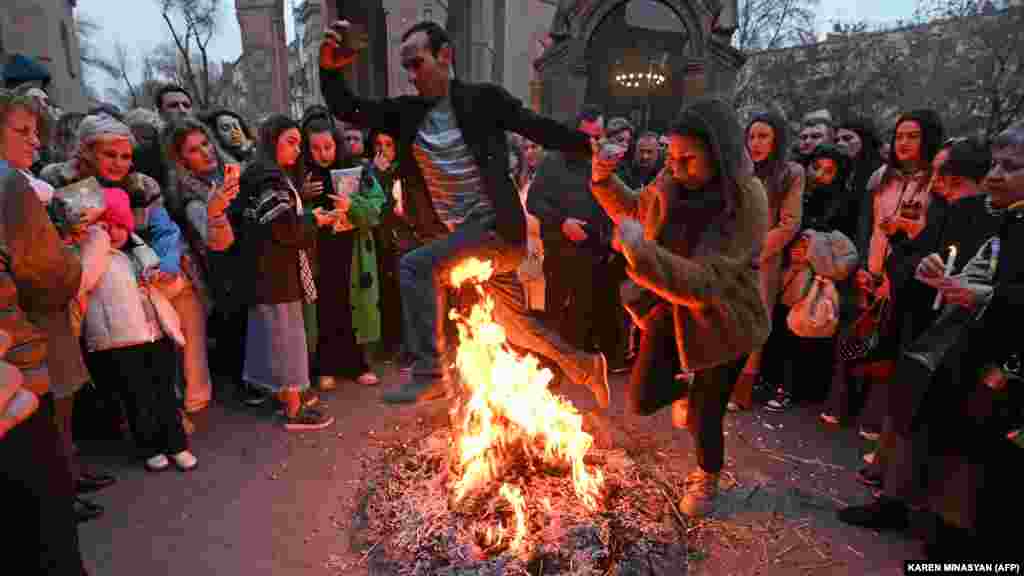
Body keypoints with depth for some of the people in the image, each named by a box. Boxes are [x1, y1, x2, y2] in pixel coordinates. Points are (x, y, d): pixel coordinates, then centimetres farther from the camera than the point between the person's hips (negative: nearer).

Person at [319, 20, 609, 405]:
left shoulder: (484, 98, -3)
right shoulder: (406, 112, 8)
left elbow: (544, 131, -3)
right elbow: (347, 110, 5)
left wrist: (596, 148, -10)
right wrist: (330, 67, -12)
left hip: (495, 229, -7)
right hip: (456, 237, 7)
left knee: (415, 265, -24)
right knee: (515, 323, 17)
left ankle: (429, 373, -15)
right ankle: (583, 365, 37)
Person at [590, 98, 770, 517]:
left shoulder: (747, 203, -27)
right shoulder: (671, 183, -12)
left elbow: (704, 283, -34)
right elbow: (635, 209, 11)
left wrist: (640, 249, -42)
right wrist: (604, 181, -8)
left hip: (720, 321, -4)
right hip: (670, 306, 5)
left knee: (704, 413, 8)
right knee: (643, 400, 8)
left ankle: (708, 479, 43)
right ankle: (686, 387, 45)